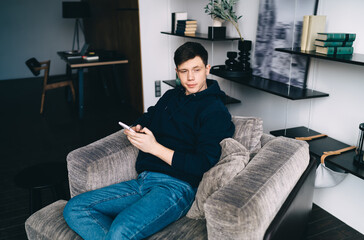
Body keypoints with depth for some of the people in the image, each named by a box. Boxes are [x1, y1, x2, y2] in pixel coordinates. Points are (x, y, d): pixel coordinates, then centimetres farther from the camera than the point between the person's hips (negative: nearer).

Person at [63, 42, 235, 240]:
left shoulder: (215, 111, -4)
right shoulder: (171, 96, 19)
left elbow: (203, 165, -13)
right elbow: (147, 118, 35)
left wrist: (155, 147, -14)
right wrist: (135, 130, 10)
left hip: (176, 186, -8)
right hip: (143, 181, 8)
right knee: (74, 209, -7)